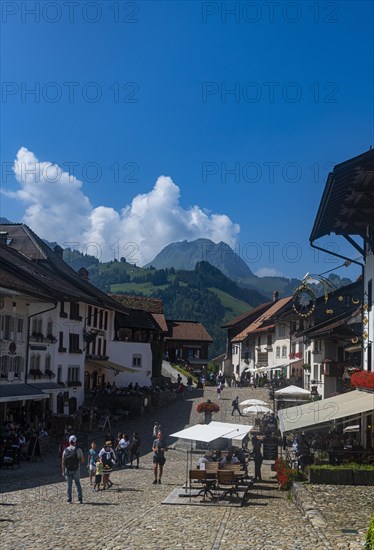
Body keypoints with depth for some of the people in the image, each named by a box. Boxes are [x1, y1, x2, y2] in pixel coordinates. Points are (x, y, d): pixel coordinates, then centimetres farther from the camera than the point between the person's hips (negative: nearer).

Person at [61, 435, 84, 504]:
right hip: (76, 470, -1)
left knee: (69, 485, 12)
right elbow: (82, 460, -5)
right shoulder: (78, 449, -7)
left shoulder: (65, 450, -2)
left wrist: (63, 471, 4)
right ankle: (80, 499, 4)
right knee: (78, 484, 12)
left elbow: (63, 462, -2)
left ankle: (69, 500, 8)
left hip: (68, 470, 1)